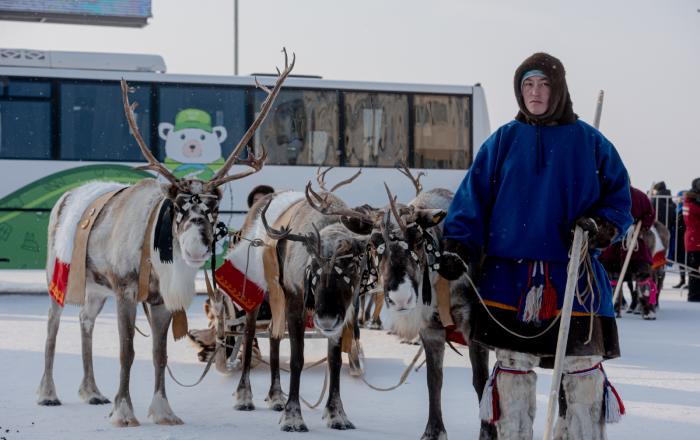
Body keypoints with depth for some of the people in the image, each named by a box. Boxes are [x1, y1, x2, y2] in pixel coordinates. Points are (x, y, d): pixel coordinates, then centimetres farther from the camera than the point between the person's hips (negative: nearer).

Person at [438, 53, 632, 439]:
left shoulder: (590, 143, 5)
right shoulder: (503, 141, 7)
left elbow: (619, 197, 8)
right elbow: (473, 196, 4)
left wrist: (599, 226, -11)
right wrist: (457, 245, -7)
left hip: (574, 277, -1)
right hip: (510, 277, 1)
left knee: (583, 371, -2)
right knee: (512, 368, 6)